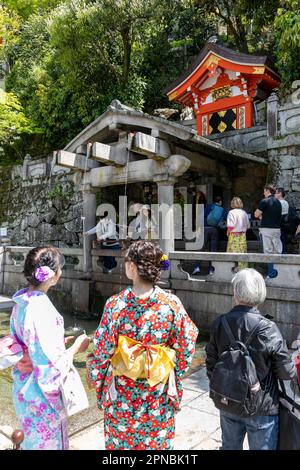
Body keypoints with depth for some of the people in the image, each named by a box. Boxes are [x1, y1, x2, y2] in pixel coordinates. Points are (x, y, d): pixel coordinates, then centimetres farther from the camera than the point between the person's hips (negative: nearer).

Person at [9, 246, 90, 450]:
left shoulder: (22, 302, -3)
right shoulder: (41, 309, -30)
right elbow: (52, 364, -26)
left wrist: (60, 341, 11)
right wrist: (77, 347, -12)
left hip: (24, 385, 8)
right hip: (41, 390, -8)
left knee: (35, 438, 28)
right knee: (47, 440, 14)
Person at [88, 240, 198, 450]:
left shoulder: (116, 304, -21)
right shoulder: (172, 303, -17)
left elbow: (102, 350, -12)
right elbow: (186, 348, -8)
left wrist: (96, 378, 5)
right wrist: (174, 377, 9)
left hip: (122, 393, -1)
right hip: (159, 393, 1)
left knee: (120, 440, 24)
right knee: (158, 440, 25)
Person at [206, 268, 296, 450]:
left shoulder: (219, 324, -14)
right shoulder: (268, 329, -24)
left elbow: (211, 364, -3)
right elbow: (287, 373, -15)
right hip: (262, 408, -3)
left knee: (230, 446, 24)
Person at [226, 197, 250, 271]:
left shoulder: (231, 212, -10)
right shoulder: (244, 213, 5)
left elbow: (230, 225, -14)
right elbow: (248, 225, 9)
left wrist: (228, 232, 2)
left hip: (234, 235, -5)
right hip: (242, 235, 5)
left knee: (233, 252, -1)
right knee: (242, 252, 8)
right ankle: (243, 268, 12)